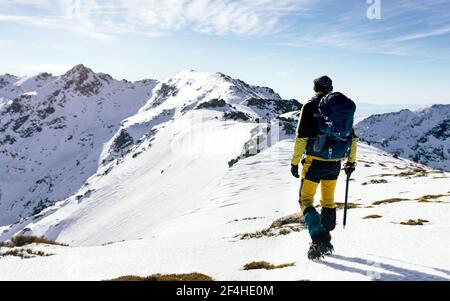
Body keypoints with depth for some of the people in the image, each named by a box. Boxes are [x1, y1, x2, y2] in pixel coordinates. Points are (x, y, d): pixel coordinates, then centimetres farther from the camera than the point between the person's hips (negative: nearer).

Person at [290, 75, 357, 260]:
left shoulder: (310, 107, -5)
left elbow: (301, 137, -12)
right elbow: (352, 137, 11)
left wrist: (294, 162, -5)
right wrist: (351, 162, 20)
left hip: (314, 162, -5)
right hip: (334, 163, 5)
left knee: (305, 200, 5)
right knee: (328, 202, 18)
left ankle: (319, 239, -12)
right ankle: (325, 242, 27)